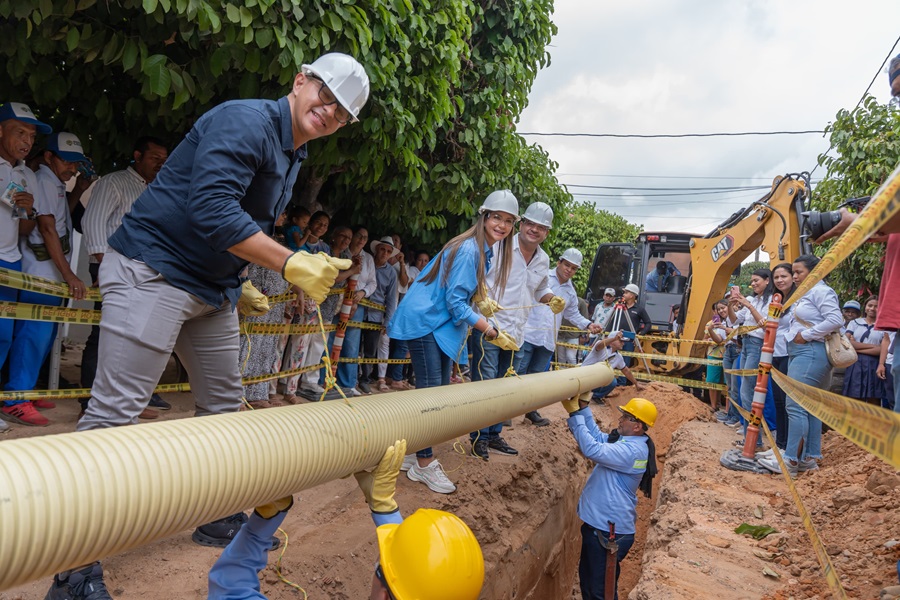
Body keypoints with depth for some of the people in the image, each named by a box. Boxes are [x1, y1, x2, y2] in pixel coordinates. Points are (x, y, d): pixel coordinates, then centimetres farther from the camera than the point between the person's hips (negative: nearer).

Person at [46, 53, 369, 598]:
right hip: (154, 271, -10)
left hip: (213, 291, 10)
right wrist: (291, 263, -26)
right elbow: (211, 208, -28)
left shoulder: (293, 155, 14)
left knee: (225, 406, 14)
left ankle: (219, 518, 30)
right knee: (115, 413, -10)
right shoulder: (246, 121, -16)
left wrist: (240, 284, 14)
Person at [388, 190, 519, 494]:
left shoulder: (486, 251, 9)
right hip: (425, 321, -10)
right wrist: (490, 330, -21)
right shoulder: (468, 249, -20)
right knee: (429, 391, -7)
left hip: (444, 325, 10)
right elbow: (455, 302, -22)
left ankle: (414, 454, 23)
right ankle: (424, 465, 3)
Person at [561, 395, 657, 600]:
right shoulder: (626, 440, 6)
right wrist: (583, 407, 0)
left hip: (609, 531, -10)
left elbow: (592, 449, -31)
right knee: (588, 579, 23)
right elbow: (598, 436, 10)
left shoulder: (632, 451, -25)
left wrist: (574, 414, -25)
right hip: (598, 523, 10)